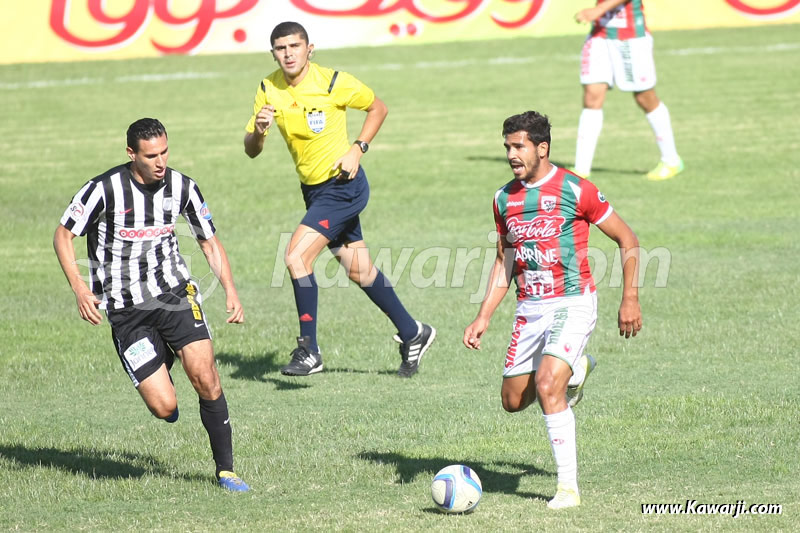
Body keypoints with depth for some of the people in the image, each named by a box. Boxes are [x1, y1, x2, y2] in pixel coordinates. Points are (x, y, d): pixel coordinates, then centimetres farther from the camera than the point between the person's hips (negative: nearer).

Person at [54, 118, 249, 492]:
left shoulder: (182, 187, -2)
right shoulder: (104, 189, -13)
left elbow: (209, 241, 11)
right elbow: (63, 235, -1)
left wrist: (230, 291, -1)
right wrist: (79, 288, -14)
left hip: (175, 293, 2)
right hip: (126, 310, -2)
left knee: (205, 378, -17)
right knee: (163, 407, -9)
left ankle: (225, 470, -1)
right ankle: (160, 377, 31)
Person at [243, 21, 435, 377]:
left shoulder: (333, 82, -16)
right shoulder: (268, 90, -3)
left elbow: (378, 108, 0)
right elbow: (251, 150, -2)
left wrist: (357, 150, -12)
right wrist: (259, 130, -24)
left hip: (342, 185, -6)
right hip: (313, 188, 6)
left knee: (296, 255, -20)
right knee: (360, 271, 14)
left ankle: (309, 351, -12)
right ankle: (413, 334, 31)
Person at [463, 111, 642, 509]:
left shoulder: (574, 190, -10)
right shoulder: (505, 198, 7)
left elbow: (627, 239, -3)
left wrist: (630, 299, -6)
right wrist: (483, 317, 8)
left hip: (572, 304, -6)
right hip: (529, 309, 6)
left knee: (547, 386, -24)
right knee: (513, 400, 9)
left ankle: (568, 487, -16)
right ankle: (574, 370, 40)